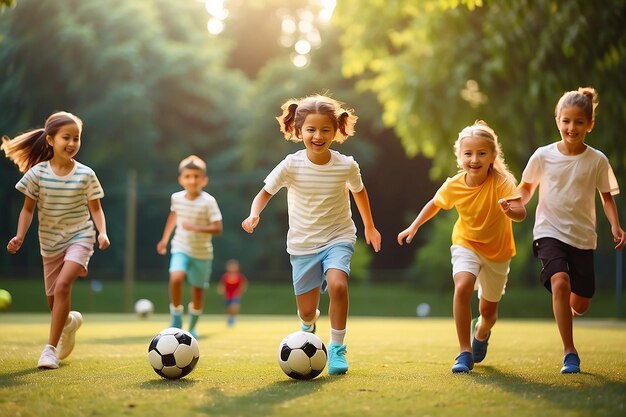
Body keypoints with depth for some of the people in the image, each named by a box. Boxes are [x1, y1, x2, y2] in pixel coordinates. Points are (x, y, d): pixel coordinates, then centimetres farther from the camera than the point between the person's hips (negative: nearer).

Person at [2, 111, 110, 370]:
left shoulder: (85, 174, -10)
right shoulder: (37, 173, -10)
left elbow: (95, 208, -2)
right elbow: (28, 208, -2)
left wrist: (102, 232, -17)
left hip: (79, 237, -2)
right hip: (50, 241, 3)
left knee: (62, 284, -24)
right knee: (53, 299, 10)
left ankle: (51, 348, -17)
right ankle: (70, 321, 47)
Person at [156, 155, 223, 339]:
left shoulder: (208, 201, -16)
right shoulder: (176, 198, -3)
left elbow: (217, 228, -20)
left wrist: (196, 228, -32)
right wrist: (165, 238, 19)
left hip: (202, 253, -1)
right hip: (181, 249, 2)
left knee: (198, 290, 9)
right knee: (175, 278, -25)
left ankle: (192, 327, 32)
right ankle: (176, 320, -9)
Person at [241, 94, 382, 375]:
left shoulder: (346, 165, -12)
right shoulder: (291, 166, -15)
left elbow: (359, 191, 9)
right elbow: (265, 192, -3)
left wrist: (370, 226, 22)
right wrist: (254, 215, -25)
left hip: (338, 237, -1)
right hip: (302, 243, 1)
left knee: (337, 284, -30)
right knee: (306, 310, 5)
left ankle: (337, 347, -11)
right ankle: (308, 324, 46)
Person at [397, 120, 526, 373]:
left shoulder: (501, 182, -26)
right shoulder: (453, 186, -17)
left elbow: (521, 214, -39)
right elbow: (435, 204, 5)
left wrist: (510, 211, -60)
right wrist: (414, 226, 1)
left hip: (498, 251, 0)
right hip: (466, 244, 0)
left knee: (488, 310, 12)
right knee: (463, 286, -29)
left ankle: (481, 332, 52)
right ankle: (464, 352, -18)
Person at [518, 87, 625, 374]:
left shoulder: (597, 160, -3)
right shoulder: (543, 156, -3)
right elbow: (527, 187, 11)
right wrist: (518, 200, -11)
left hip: (583, 237, 2)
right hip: (550, 231, -1)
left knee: (580, 304, 3)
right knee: (560, 282, -27)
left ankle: (566, 309, 43)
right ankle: (569, 353, -18)